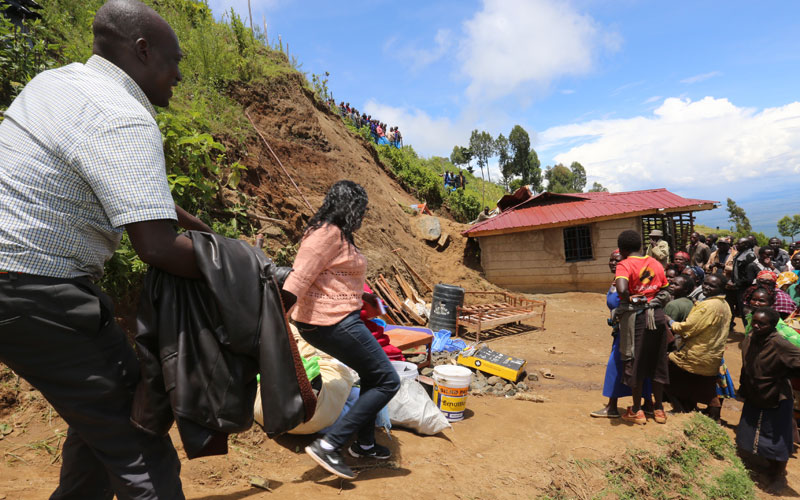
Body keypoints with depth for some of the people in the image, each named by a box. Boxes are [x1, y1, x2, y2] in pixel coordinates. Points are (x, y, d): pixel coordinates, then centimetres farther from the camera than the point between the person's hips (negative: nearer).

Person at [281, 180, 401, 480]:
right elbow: (299, 279, -25)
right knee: (387, 381, -2)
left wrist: (361, 296, 34)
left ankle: (364, 444, 35)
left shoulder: (337, 234, 14)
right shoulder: (329, 232, -16)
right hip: (334, 323, -11)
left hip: (328, 322, 11)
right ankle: (328, 446, -2)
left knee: (372, 376, 22)